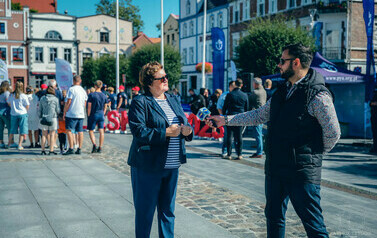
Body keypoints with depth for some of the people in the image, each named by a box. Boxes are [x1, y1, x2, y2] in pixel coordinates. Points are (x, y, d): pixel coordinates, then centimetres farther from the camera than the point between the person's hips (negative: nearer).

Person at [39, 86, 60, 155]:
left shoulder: (42, 98, 3)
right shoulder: (56, 99, -5)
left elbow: (40, 110, 7)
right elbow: (58, 110, -2)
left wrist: (41, 117, 19)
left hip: (44, 118, 2)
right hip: (53, 118, -2)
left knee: (44, 135, 8)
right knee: (52, 135, 3)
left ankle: (43, 150, 7)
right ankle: (51, 150, 2)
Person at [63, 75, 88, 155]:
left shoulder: (71, 89, -7)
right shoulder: (83, 90, 11)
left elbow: (68, 102, -10)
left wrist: (64, 112, -4)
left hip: (72, 114, -6)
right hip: (81, 114, 6)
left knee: (69, 130, -4)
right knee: (80, 131, 6)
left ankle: (71, 148, -10)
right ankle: (79, 149, 8)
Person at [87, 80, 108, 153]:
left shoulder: (92, 95, -8)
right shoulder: (104, 96, 4)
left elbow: (89, 107, -8)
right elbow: (105, 107, 9)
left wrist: (88, 116, 0)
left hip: (93, 115, -3)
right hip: (101, 115, 3)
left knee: (91, 131, 7)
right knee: (101, 131, 3)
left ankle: (94, 144, -13)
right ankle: (100, 148, 4)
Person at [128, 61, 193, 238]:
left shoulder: (173, 100, 13)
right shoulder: (140, 102, -8)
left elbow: (185, 123, 15)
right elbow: (138, 131, -19)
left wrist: (186, 130, -8)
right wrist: (165, 133, -22)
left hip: (172, 166, 6)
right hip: (148, 166, -6)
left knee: (167, 210, 17)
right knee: (145, 211, 5)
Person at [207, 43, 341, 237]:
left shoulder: (317, 94, -13)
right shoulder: (282, 92, 12)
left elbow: (333, 132, -12)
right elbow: (259, 115, 20)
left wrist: (316, 153, 2)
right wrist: (226, 120, 19)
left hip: (302, 170, -8)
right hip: (275, 167, 8)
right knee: (274, 216, 18)